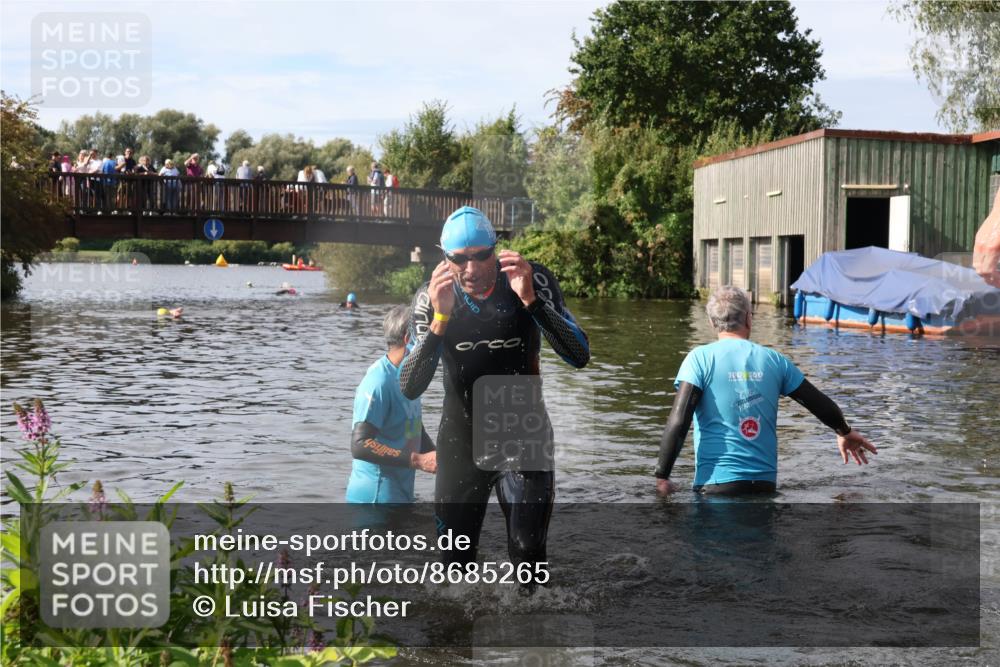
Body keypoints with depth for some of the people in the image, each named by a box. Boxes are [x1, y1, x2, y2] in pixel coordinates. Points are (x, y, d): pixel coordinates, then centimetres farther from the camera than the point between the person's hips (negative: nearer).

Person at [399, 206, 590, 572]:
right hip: (461, 442, 2)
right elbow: (410, 388, -18)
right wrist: (440, 319, -31)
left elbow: (579, 357, -21)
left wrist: (531, 299, -33)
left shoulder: (534, 280, -14)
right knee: (455, 562, 10)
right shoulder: (431, 297, -11)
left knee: (527, 557, -8)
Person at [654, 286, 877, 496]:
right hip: (765, 482, 4)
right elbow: (821, 404, 17)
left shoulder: (700, 358, -4)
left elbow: (678, 422, -14)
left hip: (717, 483, -4)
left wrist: (662, 476, -8)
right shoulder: (773, 360, 7)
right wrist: (845, 432, 37)